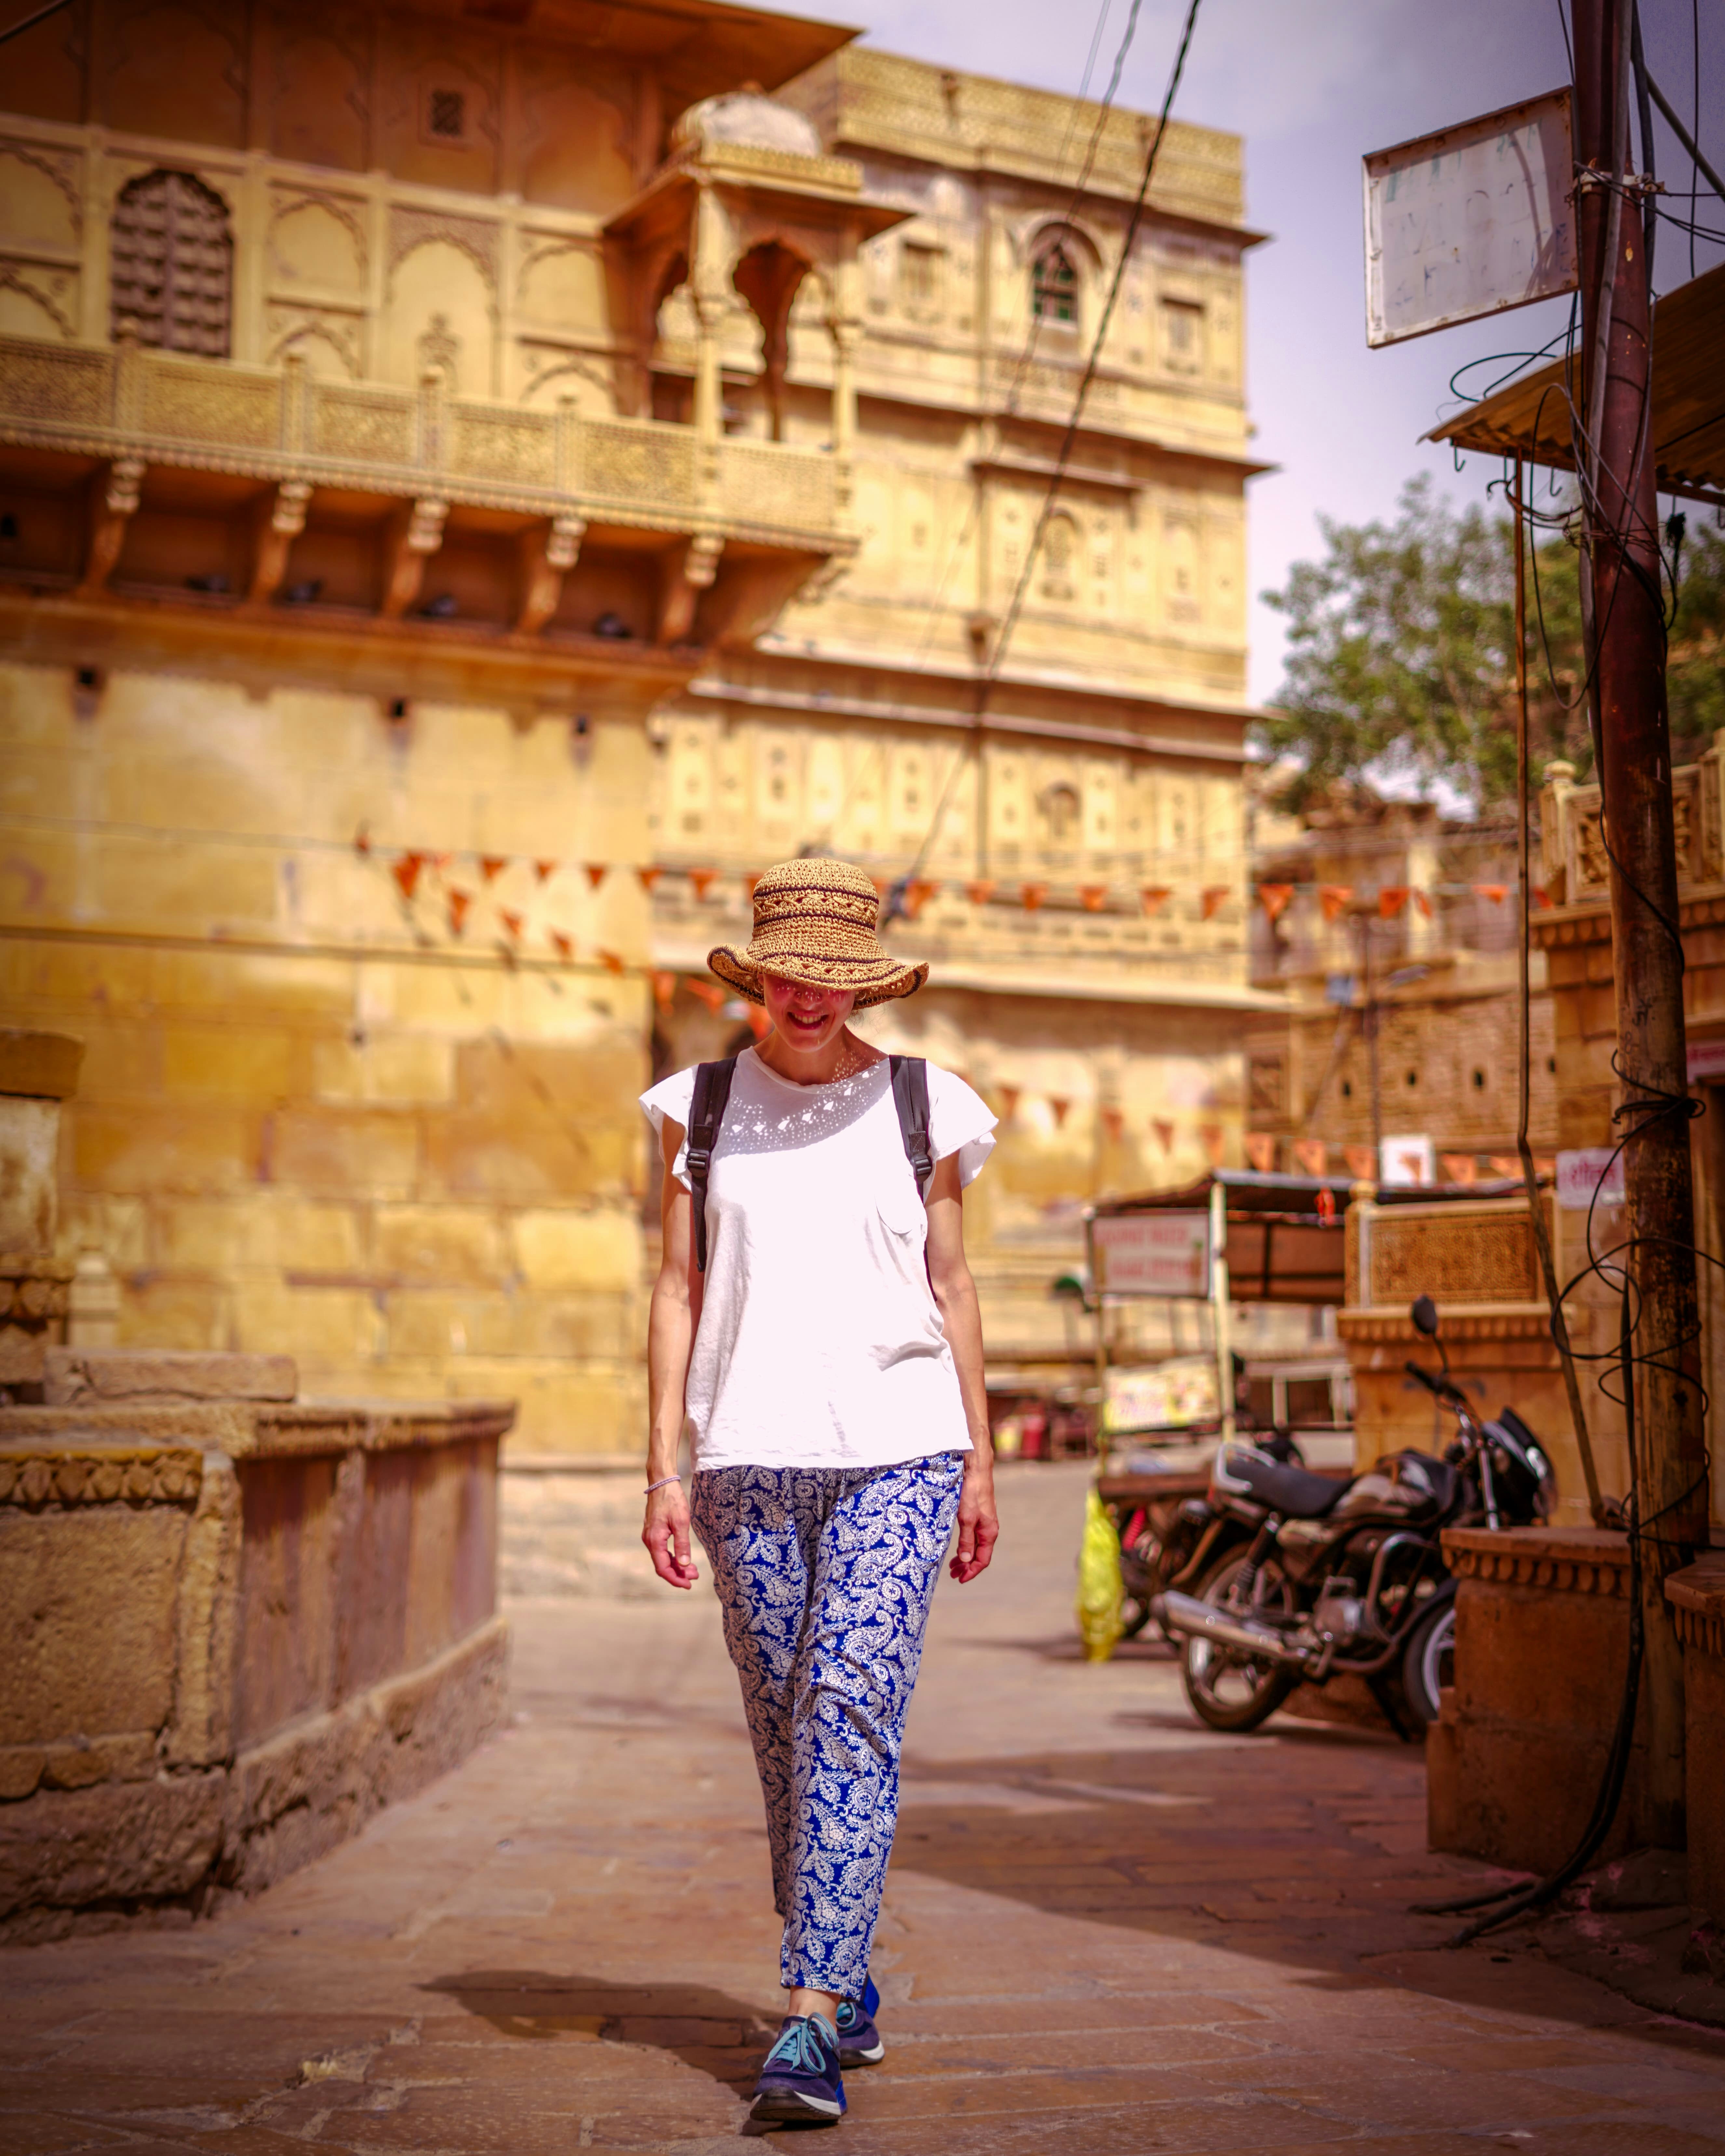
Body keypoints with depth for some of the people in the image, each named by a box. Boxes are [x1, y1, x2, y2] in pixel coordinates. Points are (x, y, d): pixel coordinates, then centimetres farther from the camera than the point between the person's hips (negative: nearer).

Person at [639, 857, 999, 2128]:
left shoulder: (922, 1106, 6)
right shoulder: (701, 1107, 7)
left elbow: (951, 1284, 10)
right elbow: (679, 1286, 7)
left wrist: (981, 1461, 9)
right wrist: (665, 1467, 0)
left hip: (897, 1450, -2)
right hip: (747, 1456, 2)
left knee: (852, 1716, -14)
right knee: (787, 1733, 7)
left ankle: (810, 2023, -15)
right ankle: (847, 1981, 26)